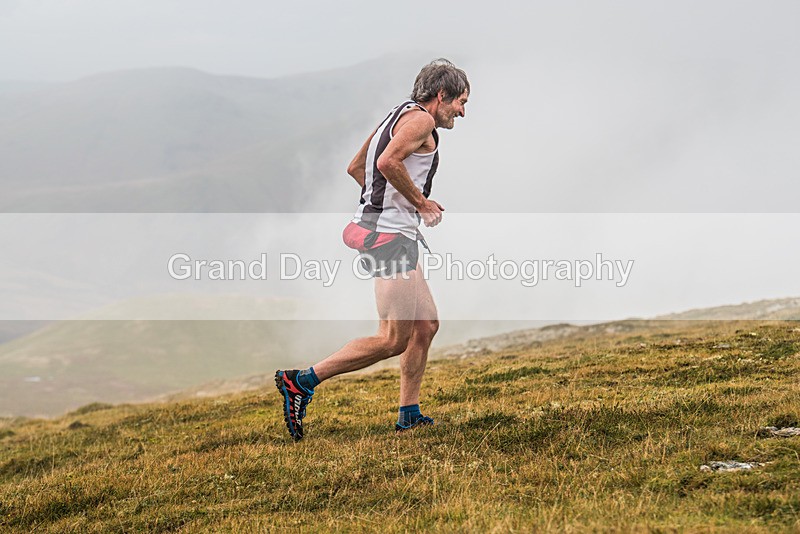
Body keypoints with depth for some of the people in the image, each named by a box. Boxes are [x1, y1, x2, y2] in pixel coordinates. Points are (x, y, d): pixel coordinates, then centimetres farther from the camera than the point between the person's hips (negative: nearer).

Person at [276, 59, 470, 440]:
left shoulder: (399, 117, 22)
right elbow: (388, 161, -25)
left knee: (426, 325, 13)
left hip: (384, 228, 11)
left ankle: (409, 416, 17)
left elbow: (355, 168, 25)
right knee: (393, 340, -9)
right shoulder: (421, 119, -8)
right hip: (390, 234, -11)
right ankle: (302, 381, -8)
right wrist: (421, 202, -13)